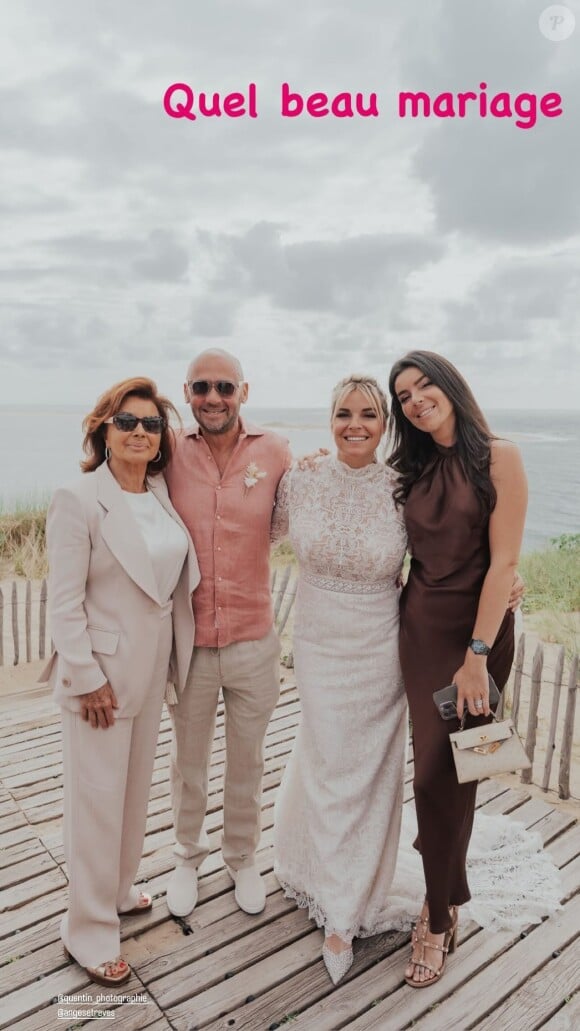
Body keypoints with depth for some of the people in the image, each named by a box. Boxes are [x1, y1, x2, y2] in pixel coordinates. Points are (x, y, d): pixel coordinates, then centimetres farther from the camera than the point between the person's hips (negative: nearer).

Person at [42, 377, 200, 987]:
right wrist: (87, 679, -16)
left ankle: (118, 889, 43)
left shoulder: (163, 496, 4)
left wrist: (173, 658, 8)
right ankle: (90, 931, 26)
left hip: (152, 668, 7)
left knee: (137, 787, 21)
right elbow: (64, 601, -16)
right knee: (98, 800, 6)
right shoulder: (78, 501, -16)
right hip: (101, 673, -6)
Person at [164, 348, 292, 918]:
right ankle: (187, 856, 48)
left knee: (247, 762, 20)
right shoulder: (171, 452, -8)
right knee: (188, 759, 21)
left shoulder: (274, 451, -7)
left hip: (254, 642, 0)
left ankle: (242, 856, 46)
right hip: (189, 642, 0)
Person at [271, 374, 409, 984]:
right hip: (318, 645, 1)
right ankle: (341, 909, 37)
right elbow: (260, 536, 9)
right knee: (330, 769, 9)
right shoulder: (302, 483, -6)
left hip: (380, 651, 0)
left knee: (368, 774, 10)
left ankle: (345, 909, 35)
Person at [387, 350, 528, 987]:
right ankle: (445, 903, 33)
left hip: (478, 629, -4)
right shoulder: (413, 469, 8)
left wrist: (477, 653, -17)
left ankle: (437, 916, 23)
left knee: (450, 769, 2)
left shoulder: (497, 457, -9)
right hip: (420, 628, 4)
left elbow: (504, 561, -14)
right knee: (432, 767, 10)